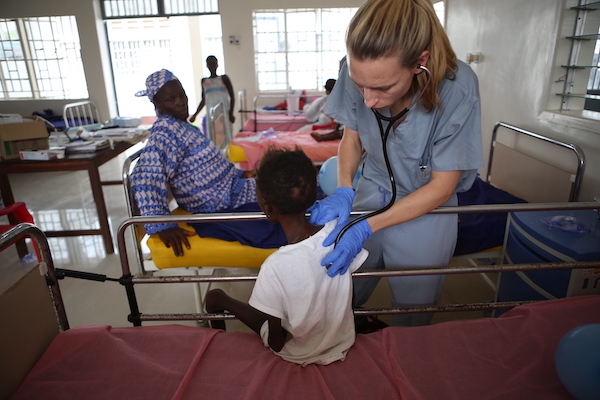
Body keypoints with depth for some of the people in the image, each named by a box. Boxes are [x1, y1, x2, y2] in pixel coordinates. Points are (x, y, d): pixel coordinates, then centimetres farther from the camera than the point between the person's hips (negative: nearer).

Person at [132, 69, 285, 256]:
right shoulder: (165, 131, -19)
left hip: (232, 189, 10)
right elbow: (145, 177, -32)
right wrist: (162, 226, -37)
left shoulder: (182, 126, 11)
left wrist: (238, 173, 21)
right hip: (220, 210, -10)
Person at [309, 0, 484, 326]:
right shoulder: (358, 72, -19)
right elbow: (352, 137, -2)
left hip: (425, 208, -2)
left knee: (411, 319, 14)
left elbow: (441, 187, -19)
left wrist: (366, 229, -26)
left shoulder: (457, 88, -28)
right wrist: (343, 192, -19)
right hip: (371, 194, 3)